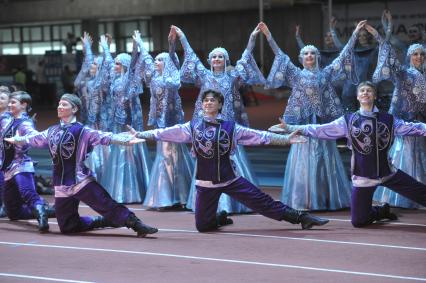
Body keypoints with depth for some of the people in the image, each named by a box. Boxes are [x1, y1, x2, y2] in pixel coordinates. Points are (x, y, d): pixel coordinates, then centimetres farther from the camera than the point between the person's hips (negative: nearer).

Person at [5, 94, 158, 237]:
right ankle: (104, 221, 21)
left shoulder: (82, 131, -4)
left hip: (81, 181, -6)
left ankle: (136, 224, -20)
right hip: (61, 187, 6)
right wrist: (15, 139, 46)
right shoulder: (52, 131, 13)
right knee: (67, 226, 4)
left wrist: (127, 140, -30)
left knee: (108, 206, -20)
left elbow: (105, 137, -16)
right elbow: (33, 138, 31)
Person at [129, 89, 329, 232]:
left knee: (263, 202, -6)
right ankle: (221, 219, 37)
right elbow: (166, 133, -1)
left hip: (230, 179, -1)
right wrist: (140, 134, -5)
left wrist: (286, 139, -9)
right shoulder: (192, 127, -1)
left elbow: (259, 136, -3)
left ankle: (301, 218, 4)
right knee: (203, 225, 4)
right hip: (206, 184, 1)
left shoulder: (230, 127, -2)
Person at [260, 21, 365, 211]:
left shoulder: (326, 73, 10)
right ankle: (304, 199, 0)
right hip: (303, 122, -2)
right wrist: (268, 36, -6)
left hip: (322, 122, 2)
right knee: (304, 159, -2)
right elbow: (280, 55, 2)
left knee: (324, 159, 2)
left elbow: (343, 56, 11)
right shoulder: (296, 74, 6)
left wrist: (355, 33, 9)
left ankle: (325, 198, 7)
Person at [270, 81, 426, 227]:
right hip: (363, 177, -1)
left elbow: (411, 127, 2)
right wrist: (290, 128, -9)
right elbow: (320, 130, -4)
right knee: (358, 221, 5)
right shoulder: (348, 121, -2)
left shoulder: (388, 120, 3)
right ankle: (382, 211, 34)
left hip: (388, 173, 1)